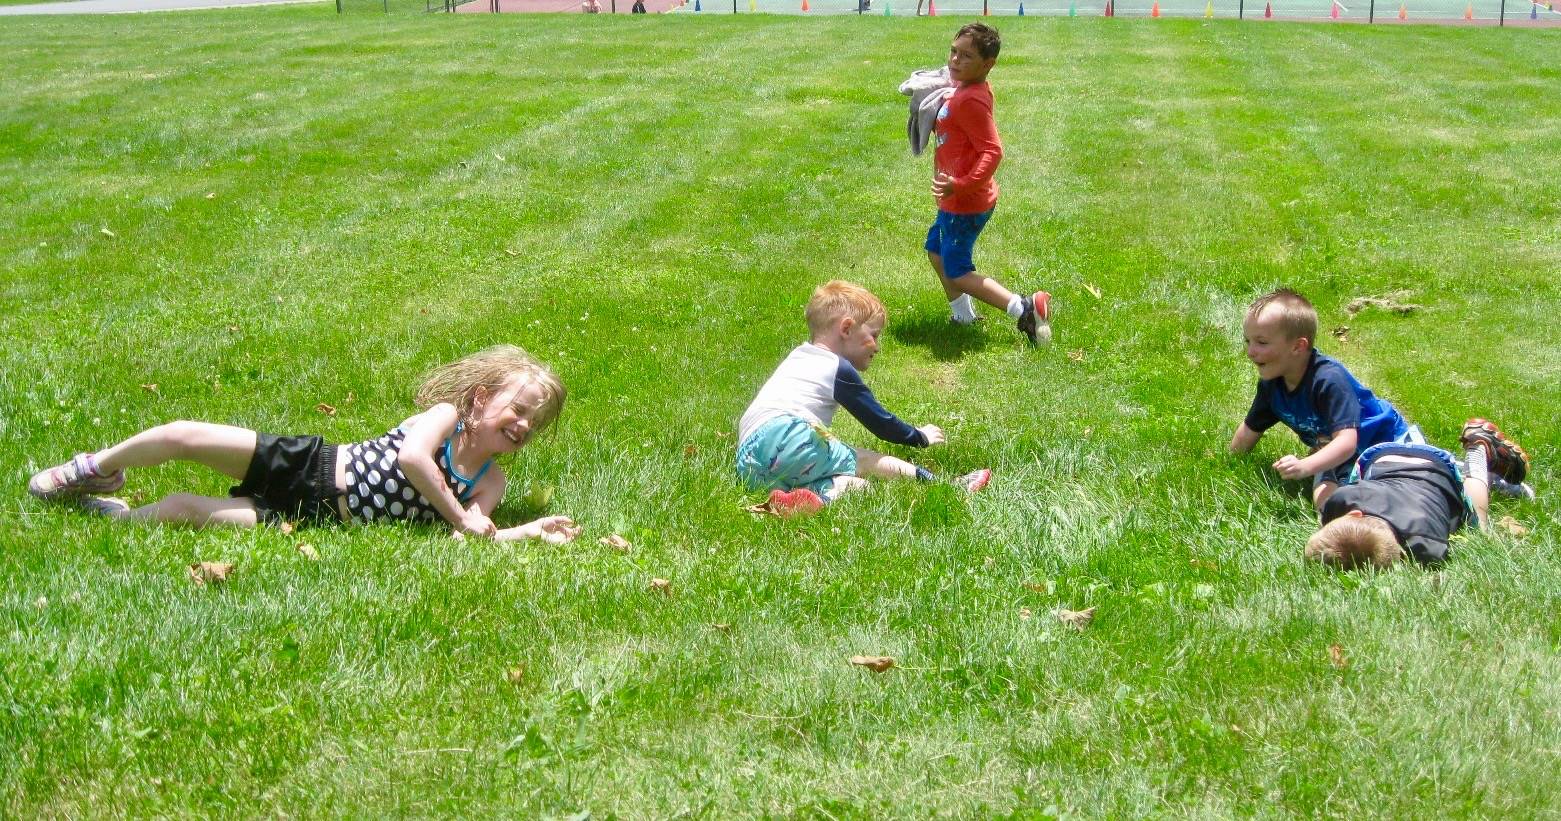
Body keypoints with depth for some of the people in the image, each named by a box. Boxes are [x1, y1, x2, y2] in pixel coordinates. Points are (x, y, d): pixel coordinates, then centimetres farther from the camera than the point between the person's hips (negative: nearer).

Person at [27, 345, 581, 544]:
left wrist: (531, 531, -34)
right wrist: (460, 515, -23)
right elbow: (411, 456, -25)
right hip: (307, 465, 0)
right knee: (182, 436, -6)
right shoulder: (447, 414, -7)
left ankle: (114, 514, 19)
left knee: (186, 509, -12)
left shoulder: (488, 485, -3)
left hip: (317, 517, 0)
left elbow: (470, 536, -21)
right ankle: (94, 472, 25)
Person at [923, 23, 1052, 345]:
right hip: (958, 199, 10)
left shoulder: (971, 101, -26)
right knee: (936, 249, 27)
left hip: (965, 203, -10)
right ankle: (962, 315, 36)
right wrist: (939, 108, 6)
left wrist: (961, 185, -35)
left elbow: (992, 152, -30)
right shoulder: (965, 90, 3)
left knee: (957, 272, -2)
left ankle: (1023, 308, -8)